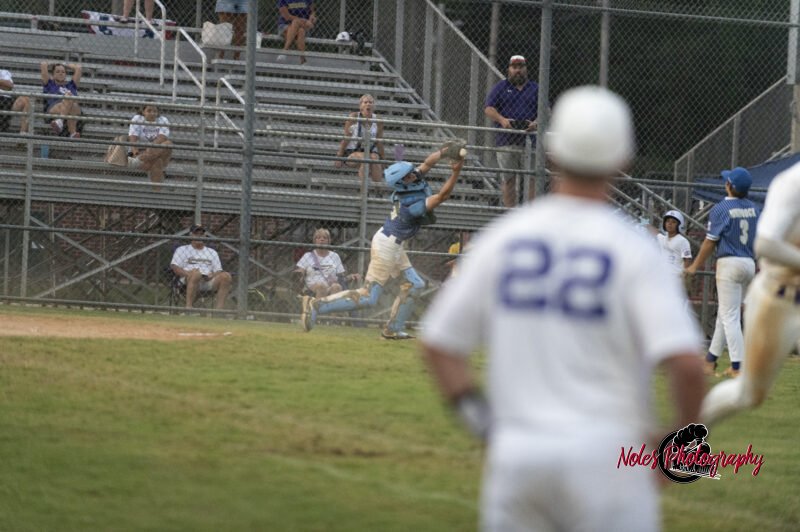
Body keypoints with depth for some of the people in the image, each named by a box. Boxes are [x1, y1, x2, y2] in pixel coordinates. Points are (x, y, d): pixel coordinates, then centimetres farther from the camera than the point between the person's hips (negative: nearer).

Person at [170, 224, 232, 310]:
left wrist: (211, 276, -6)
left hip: (208, 280, 3)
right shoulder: (182, 250, 22)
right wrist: (188, 274, -13)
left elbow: (218, 271, 19)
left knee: (226, 276, -26)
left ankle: (220, 308, -35)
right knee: (196, 273, -40)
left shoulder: (212, 252, 30)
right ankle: (188, 307, -44)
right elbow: (174, 267, 7)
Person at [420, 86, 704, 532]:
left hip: (515, 457, 4)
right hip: (606, 460, -4)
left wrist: (484, 424, 11)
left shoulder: (503, 238, 5)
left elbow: (439, 345, 8)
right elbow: (686, 362, -18)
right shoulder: (634, 249, -8)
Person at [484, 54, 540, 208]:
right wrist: (501, 119, -18)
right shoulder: (500, 87, 11)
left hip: (530, 141, 1)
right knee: (508, 180, 1)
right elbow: (488, 109, 2)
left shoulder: (535, 89, 15)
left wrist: (536, 123, -14)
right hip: (506, 142, -1)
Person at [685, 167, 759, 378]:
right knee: (725, 313, 16)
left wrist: (695, 266, 0)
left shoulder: (721, 209, -11)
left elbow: (710, 242, -9)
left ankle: (737, 367, -11)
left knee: (730, 317, -6)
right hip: (749, 264, 7)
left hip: (729, 263, -7)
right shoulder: (753, 208, 8)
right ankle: (711, 360, 22)